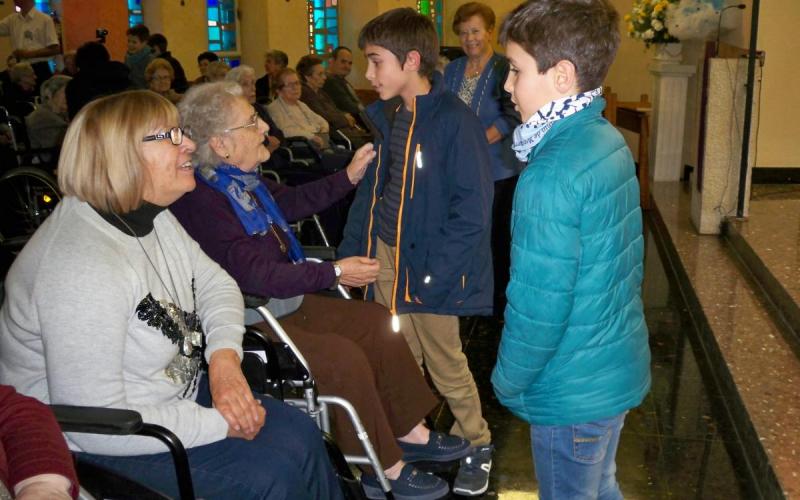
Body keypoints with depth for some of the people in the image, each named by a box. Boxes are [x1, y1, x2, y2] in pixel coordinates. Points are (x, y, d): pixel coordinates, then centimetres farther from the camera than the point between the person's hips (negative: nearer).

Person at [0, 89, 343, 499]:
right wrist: (219, 422, -23)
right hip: (98, 447, -8)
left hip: (176, 392, 9)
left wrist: (225, 357, -12)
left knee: (300, 436, -2)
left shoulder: (150, 216, -3)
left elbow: (215, 283, 9)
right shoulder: (83, 267, -32)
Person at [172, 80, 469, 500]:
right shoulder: (201, 201, -25)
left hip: (286, 299, 11)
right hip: (251, 320, -10)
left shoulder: (242, 179, 6)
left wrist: (348, 177, 16)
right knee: (343, 357, -24)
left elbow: (292, 202, 24)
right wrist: (334, 273, -22)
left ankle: (411, 434, 16)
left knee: (377, 322, 5)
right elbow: (256, 274, -28)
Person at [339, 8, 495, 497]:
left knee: (445, 364, 9)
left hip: (430, 264, -6)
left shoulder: (455, 121, -16)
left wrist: (433, 274, -20)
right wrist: (350, 253, 8)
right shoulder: (383, 116, 5)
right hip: (385, 255, 6)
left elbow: (472, 212, -17)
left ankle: (476, 445, 32)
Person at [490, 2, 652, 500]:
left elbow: (539, 306, -25)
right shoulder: (611, 142, 1)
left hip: (574, 392, -8)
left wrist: (507, 381, -9)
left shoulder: (552, 175, -26)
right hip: (621, 366, 8)